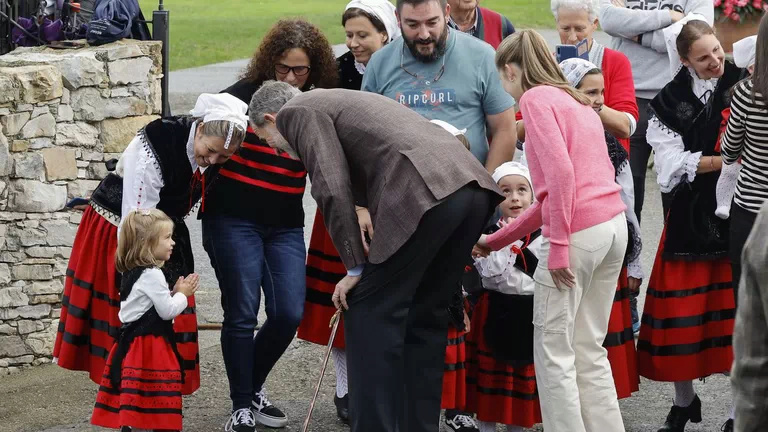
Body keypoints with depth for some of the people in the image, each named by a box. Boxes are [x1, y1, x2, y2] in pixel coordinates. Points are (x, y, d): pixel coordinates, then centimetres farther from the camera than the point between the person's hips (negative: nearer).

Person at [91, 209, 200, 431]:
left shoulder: (133, 272, 14)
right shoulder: (152, 274, -16)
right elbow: (167, 311, -14)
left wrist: (175, 293, 12)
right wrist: (183, 294, 2)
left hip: (132, 341, 10)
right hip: (149, 345, -10)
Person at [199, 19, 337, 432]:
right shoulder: (245, 95, -8)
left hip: (285, 226, 4)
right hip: (233, 219, -4)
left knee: (289, 313, -3)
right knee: (242, 313, -4)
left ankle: (254, 387, 22)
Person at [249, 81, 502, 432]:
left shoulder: (296, 113, 8)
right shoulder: (337, 103, 35)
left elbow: (332, 189, -5)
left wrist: (354, 267, 2)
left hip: (425, 193, -9)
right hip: (473, 187, 9)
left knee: (369, 313, 3)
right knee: (424, 316, 18)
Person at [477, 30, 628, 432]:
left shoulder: (535, 98, -4)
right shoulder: (576, 102, 22)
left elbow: (560, 173, -17)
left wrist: (558, 245, -16)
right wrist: (496, 240, 27)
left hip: (578, 231, -8)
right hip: (613, 224, 8)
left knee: (553, 350, 2)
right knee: (588, 350, 15)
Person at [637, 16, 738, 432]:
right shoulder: (670, 102, 2)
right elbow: (673, 165, -5)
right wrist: (727, 161, -14)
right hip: (690, 216, 1)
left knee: (740, 312, -2)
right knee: (682, 314, 5)